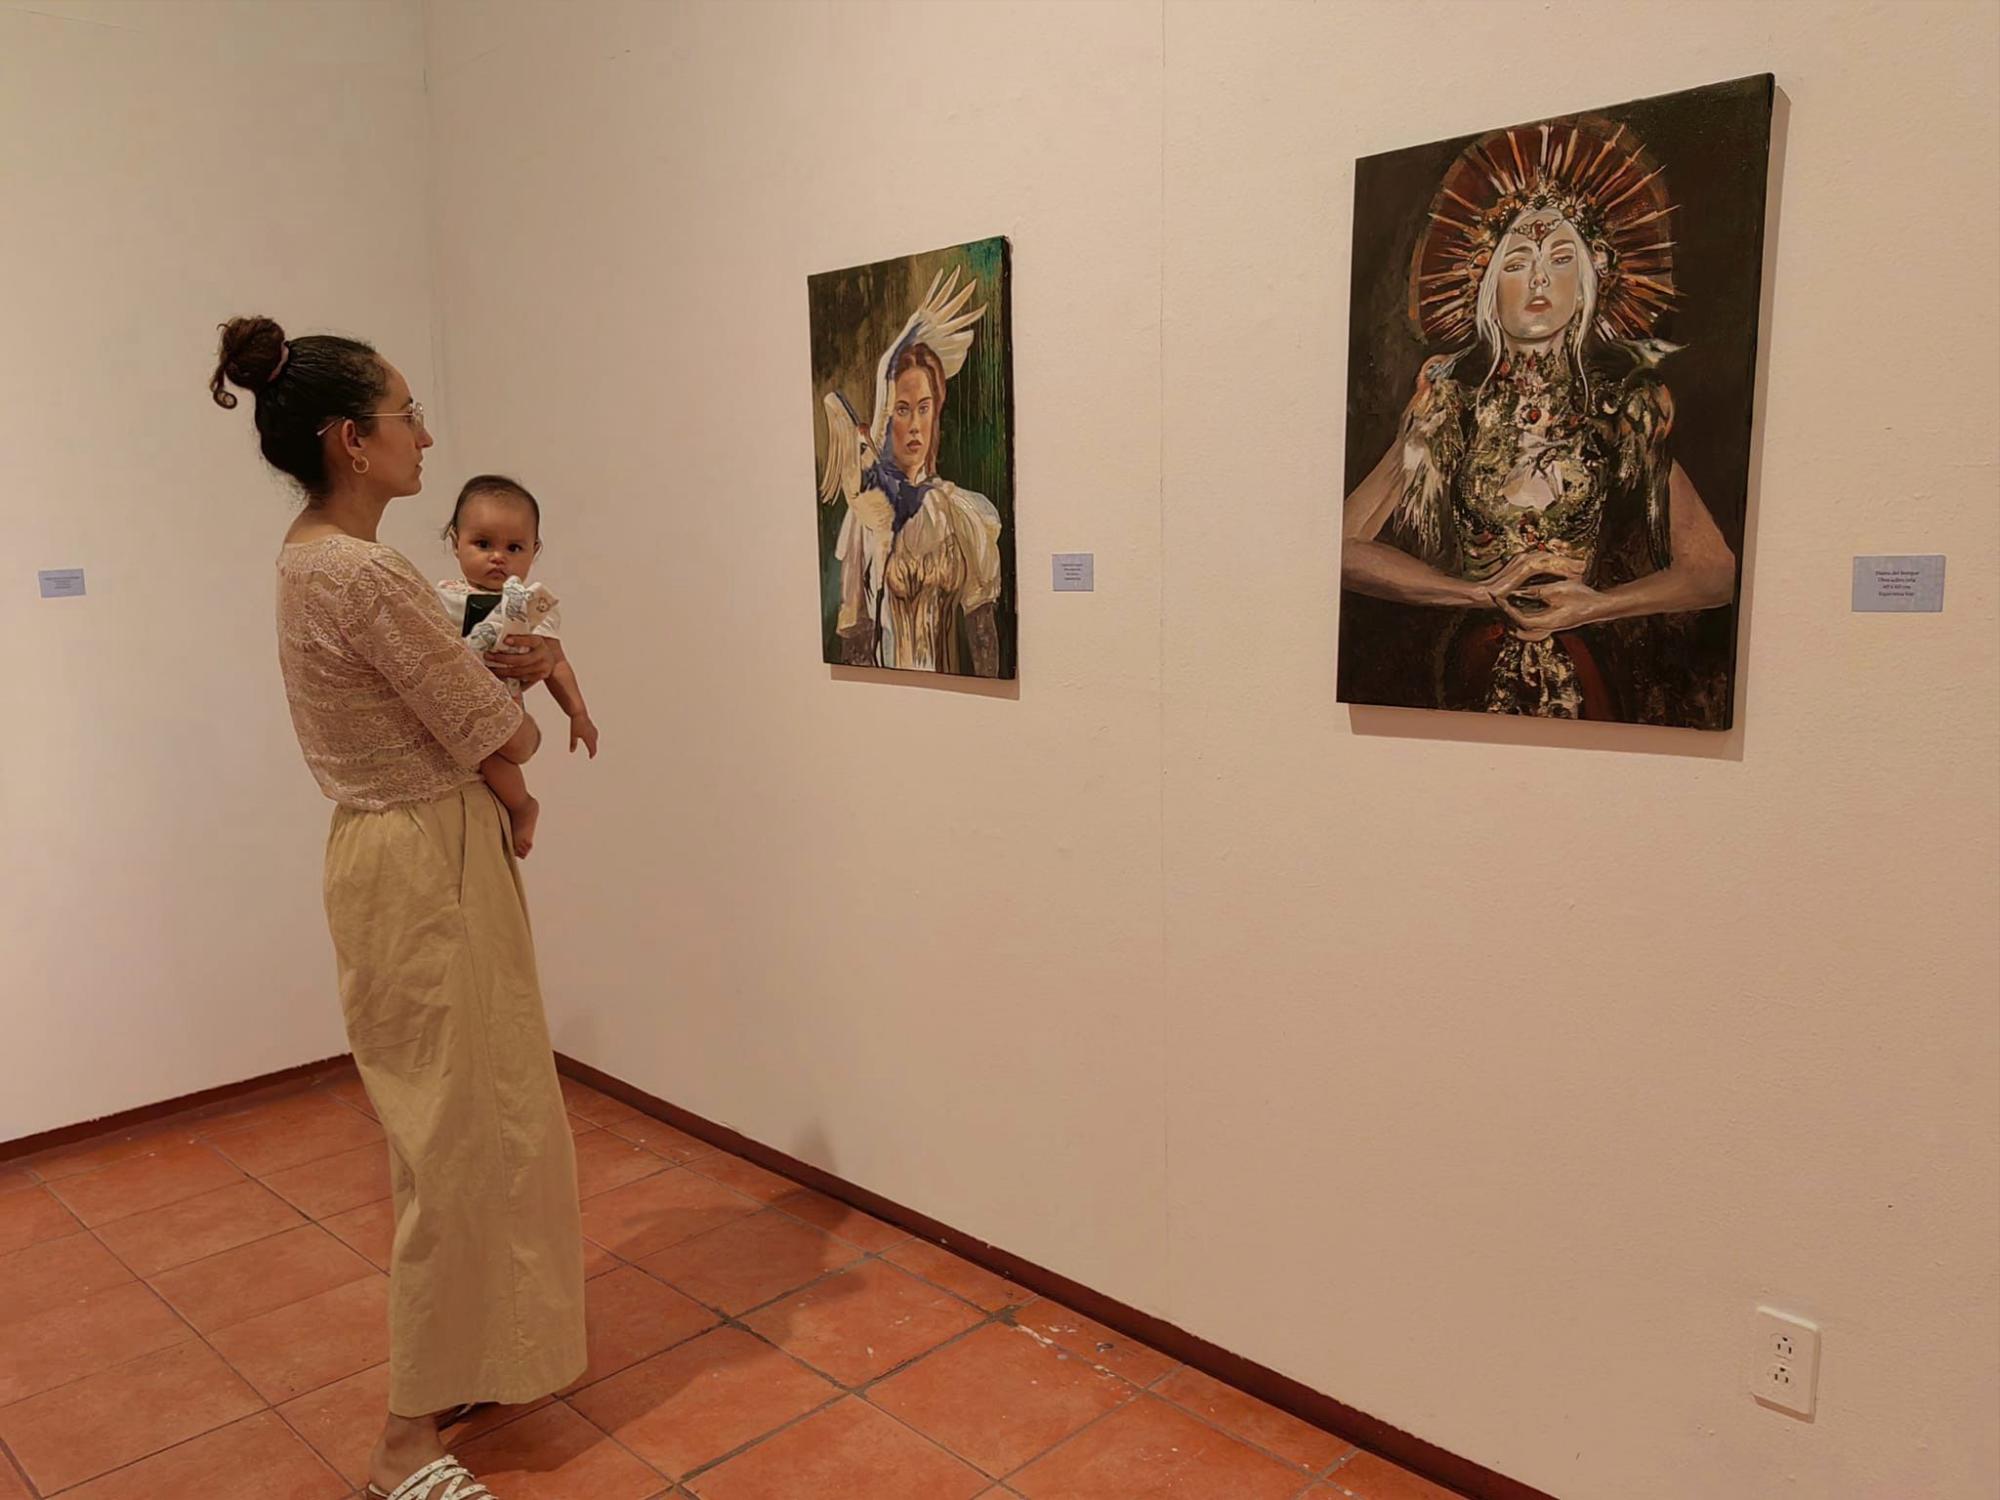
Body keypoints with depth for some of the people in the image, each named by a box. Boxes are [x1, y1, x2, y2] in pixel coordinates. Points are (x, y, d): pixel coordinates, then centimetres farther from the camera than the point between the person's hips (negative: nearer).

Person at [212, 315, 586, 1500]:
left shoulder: (312, 558, 9)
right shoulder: (364, 574, -23)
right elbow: (504, 736, -19)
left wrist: (501, 665, -1)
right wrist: (525, 699, 4)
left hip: (412, 855, 10)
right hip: (427, 869, -10)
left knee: (475, 1120, 21)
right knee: (457, 1142, 2)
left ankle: (465, 1356, 39)